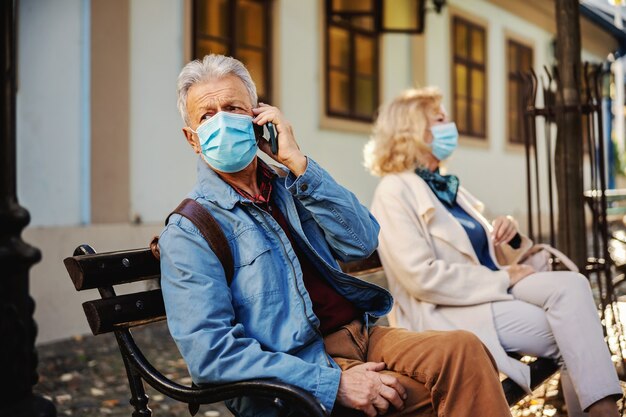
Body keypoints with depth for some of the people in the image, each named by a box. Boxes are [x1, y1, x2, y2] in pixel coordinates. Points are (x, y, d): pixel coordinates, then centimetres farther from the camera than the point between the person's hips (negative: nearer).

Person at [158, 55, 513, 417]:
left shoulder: (289, 186, 15)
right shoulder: (188, 232, -3)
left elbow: (362, 243, 1)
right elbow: (209, 351, -14)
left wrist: (298, 162, -8)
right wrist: (333, 383, -20)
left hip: (364, 335, 6)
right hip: (304, 369, -6)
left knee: (463, 348, -22)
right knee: (457, 373, -24)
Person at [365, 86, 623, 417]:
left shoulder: (447, 187, 18)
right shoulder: (394, 192, -9)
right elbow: (422, 278, -20)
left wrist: (510, 238, -1)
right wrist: (503, 279, -15)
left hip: (493, 291, 8)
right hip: (443, 312, -8)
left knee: (571, 285, -18)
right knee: (567, 332, -21)